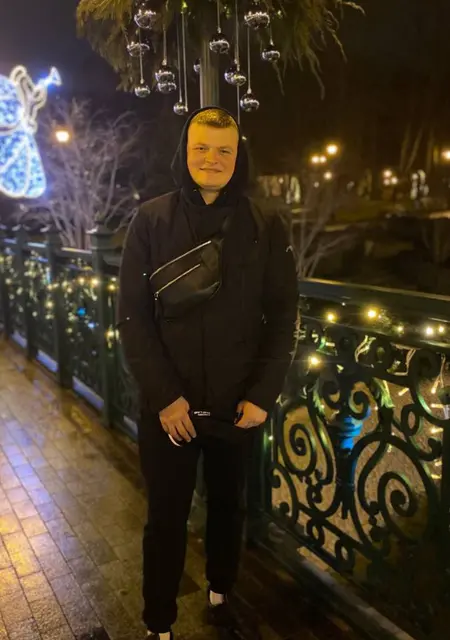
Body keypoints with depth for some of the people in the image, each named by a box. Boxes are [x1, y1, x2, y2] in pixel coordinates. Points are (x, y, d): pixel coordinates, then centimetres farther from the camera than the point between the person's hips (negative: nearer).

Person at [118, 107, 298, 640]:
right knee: (166, 518, 11)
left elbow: (282, 317, -1)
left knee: (229, 507, 20)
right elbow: (132, 316, -7)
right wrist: (164, 395, -14)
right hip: (169, 406, -1)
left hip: (238, 405, 2)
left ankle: (220, 597, 45)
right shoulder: (150, 221, -5)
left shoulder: (265, 227, -2)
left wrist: (263, 393, -8)